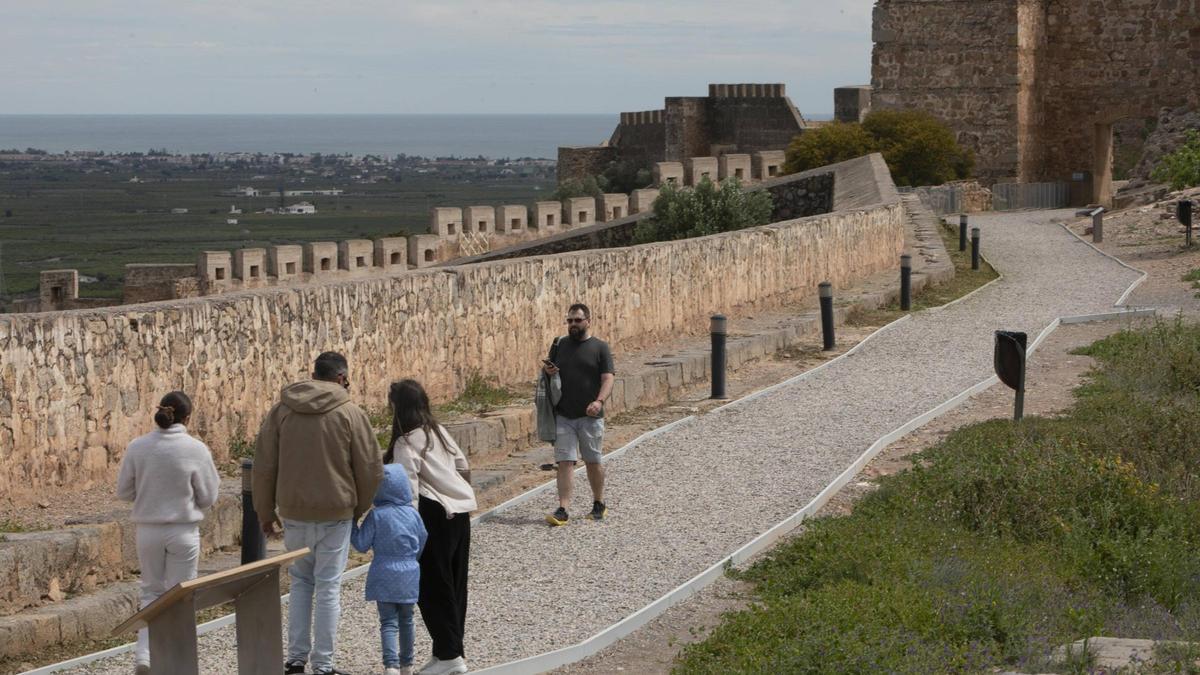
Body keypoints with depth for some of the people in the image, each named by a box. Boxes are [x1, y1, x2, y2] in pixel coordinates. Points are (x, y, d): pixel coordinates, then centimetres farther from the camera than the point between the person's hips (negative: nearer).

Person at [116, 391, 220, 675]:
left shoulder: (137, 447, -7)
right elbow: (207, 496, -5)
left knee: (152, 591, 17)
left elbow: (124, 491, 1)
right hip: (183, 532, -2)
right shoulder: (196, 449, -13)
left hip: (148, 531, 2)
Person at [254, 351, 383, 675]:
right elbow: (370, 469, -3)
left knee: (300, 582, 18)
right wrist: (359, 509, 13)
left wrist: (265, 511, 15)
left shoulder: (281, 410, 1)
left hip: (294, 513, 3)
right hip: (335, 514, -3)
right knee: (328, 587, 4)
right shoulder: (350, 414, -7)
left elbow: (264, 466, 5)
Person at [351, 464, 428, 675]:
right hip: (409, 576, 3)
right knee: (406, 620, 18)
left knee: (388, 622, -4)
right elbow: (422, 544, 10)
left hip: (384, 576, -3)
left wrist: (352, 524, 5)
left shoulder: (376, 516, -11)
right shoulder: (413, 514, 0)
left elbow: (361, 545, -7)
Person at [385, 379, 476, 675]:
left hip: (435, 514, -8)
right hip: (461, 509, 8)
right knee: (455, 584, 13)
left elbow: (409, 490, -18)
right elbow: (464, 468, 16)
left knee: (432, 586, 0)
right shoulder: (439, 431, 11)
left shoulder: (405, 443, -12)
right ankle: (454, 648, 20)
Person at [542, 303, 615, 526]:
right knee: (565, 462, -5)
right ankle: (563, 510, -9)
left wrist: (599, 401, -24)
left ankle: (599, 504, 27)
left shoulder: (600, 347, -1)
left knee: (593, 461, 11)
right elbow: (549, 369, 20)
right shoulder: (559, 345, 10)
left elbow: (607, 379, -7)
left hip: (590, 416, -2)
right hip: (563, 416, 2)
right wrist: (547, 370, -5)